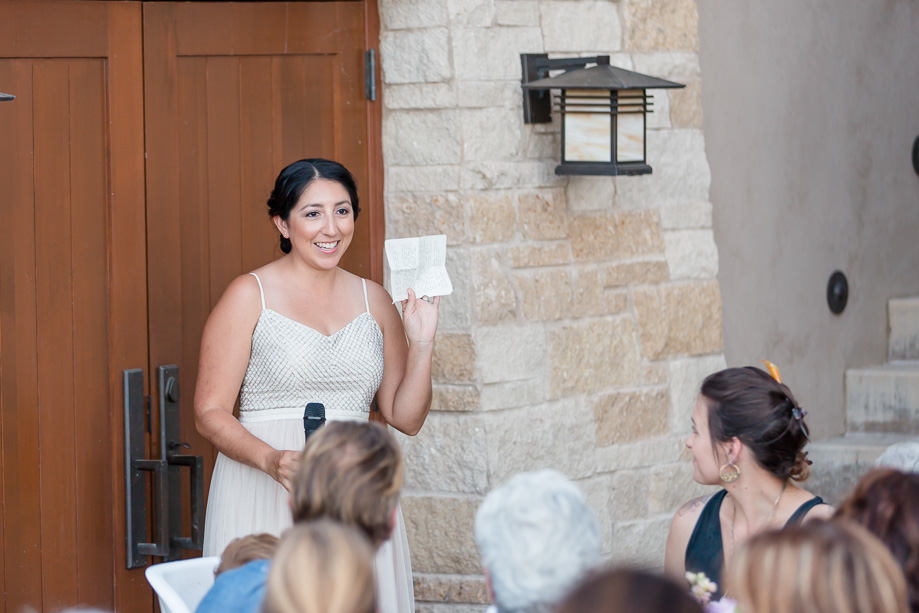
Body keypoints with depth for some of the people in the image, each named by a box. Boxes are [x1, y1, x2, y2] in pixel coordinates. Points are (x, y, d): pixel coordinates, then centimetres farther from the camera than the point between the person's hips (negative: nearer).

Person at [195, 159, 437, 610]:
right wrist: (272, 461, -22)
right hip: (266, 501, -4)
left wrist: (421, 345, -2)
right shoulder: (250, 296, -1)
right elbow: (210, 412, -6)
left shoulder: (373, 301, 11)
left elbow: (406, 418, 13)